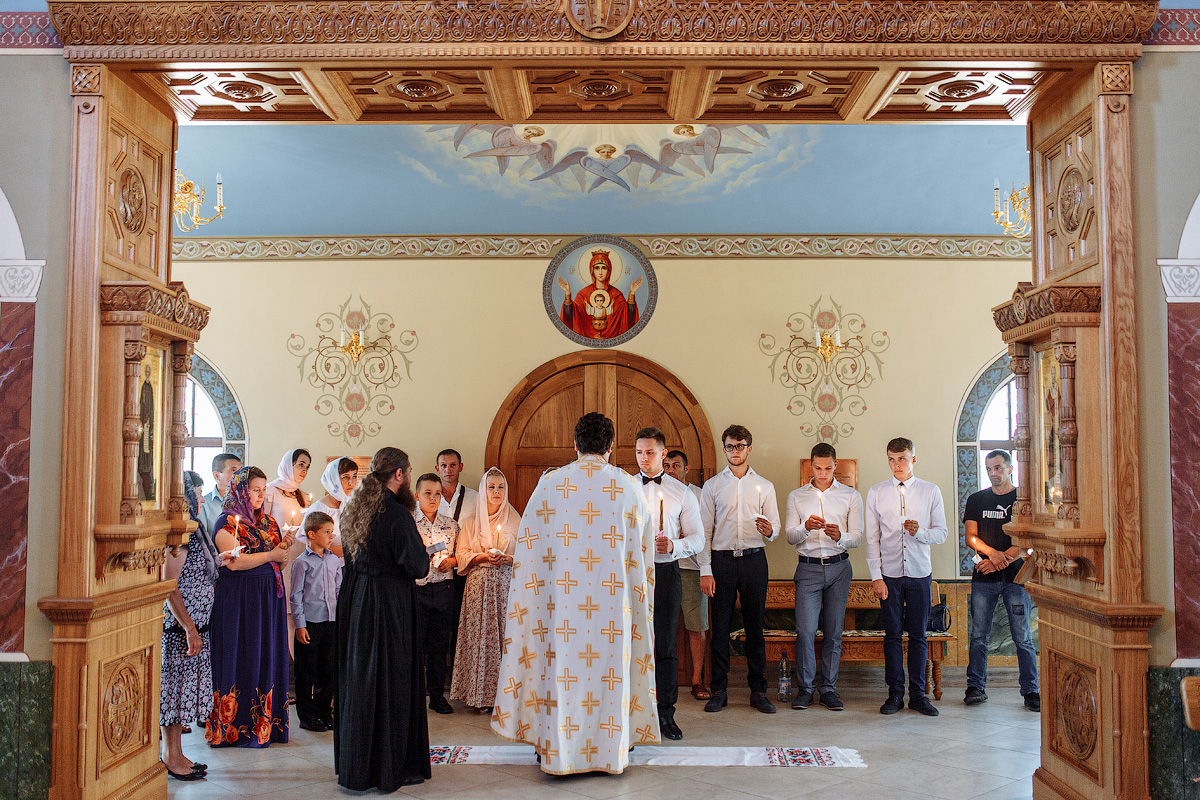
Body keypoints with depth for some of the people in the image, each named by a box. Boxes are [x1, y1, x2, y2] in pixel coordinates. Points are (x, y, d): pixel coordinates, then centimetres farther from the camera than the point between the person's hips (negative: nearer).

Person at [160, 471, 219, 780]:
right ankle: (171, 758, 7)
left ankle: (175, 755, 21)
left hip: (194, 623, 10)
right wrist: (190, 629, -21)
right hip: (180, 626, -10)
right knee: (175, 687, -2)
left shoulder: (192, 530, 14)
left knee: (184, 689, 13)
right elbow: (169, 588, -20)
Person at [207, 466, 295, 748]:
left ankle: (266, 722, 13)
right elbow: (234, 561, -19)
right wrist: (270, 555, -12)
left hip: (269, 598, 6)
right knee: (242, 659, -2)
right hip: (239, 597, -6)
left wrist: (284, 547, -5)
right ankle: (240, 728, 6)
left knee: (268, 658, 6)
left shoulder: (269, 522, 15)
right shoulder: (227, 522, -6)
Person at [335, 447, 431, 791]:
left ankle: (355, 764, 26)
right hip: (389, 606, -8)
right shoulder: (397, 514, -19)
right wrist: (427, 557, 3)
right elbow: (416, 566, -19)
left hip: (355, 603, 8)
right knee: (391, 681, 3)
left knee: (357, 678, 15)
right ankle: (390, 768, 12)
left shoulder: (354, 509, 6)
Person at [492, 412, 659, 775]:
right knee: (611, 671, 8)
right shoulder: (628, 486, 0)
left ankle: (560, 753, 13)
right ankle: (610, 753, 16)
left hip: (561, 599, 0)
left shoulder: (550, 483, -2)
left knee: (562, 672, 6)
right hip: (612, 599, 0)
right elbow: (642, 547, 8)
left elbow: (528, 544, 3)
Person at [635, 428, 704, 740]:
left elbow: (697, 539, 4)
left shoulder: (682, 493, 7)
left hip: (666, 572, -1)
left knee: (665, 644, 1)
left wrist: (674, 545, -15)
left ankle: (665, 714, 9)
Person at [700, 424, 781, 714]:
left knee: (755, 627, 5)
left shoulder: (764, 486, 11)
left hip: (754, 560, 1)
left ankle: (758, 690, 13)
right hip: (722, 560, -1)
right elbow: (704, 530, 3)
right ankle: (719, 691, 11)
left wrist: (769, 531, -16)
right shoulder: (712, 485, 6)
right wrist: (705, 570, -4)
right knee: (720, 627, 1)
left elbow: (775, 525, 9)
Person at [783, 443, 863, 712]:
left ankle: (828, 687, 12)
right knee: (805, 631, -8)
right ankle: (804, 688, 4)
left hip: (838, 568, 0)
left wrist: (840, 536, -19)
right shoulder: (796, 497, 11)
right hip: (808, 568, 0)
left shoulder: (851, 496, 9)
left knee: (834, 632, 2)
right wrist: (806, 527, -18)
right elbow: (790, 535, 4)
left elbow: (857, 537, 3)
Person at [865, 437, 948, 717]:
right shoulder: (876, 493, 4)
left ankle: (918, 694, 13)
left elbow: (941, 533, 5)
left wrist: (920, 532, -17)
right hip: (889, 574, 0)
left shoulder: (930, 492, 4)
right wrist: (876, 577, -4)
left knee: (918, 635, 4)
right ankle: (895, 694, 12)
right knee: (892, 635, 4)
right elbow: (872, 539, 3)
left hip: (920, 573, 0)